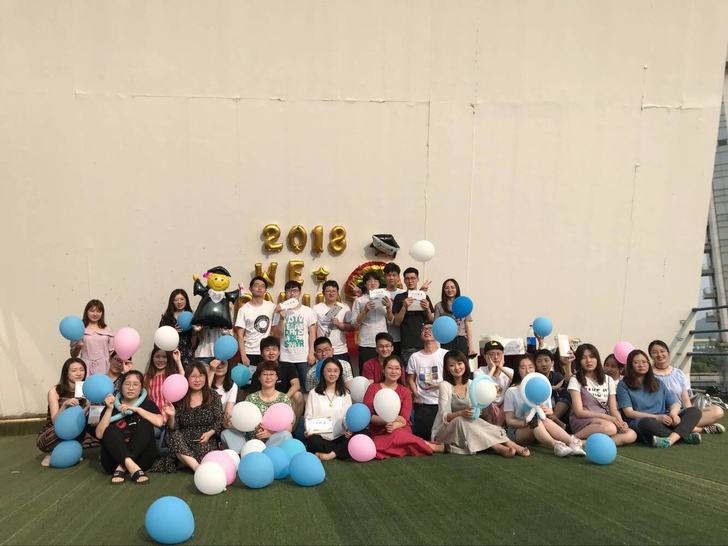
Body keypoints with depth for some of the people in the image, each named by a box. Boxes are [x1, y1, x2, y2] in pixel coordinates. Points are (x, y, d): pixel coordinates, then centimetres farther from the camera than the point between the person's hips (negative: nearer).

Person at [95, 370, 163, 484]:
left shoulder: (147, 404, 6)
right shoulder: (112, 406, 8)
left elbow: (159, 422, -17)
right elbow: (99, 435, -7)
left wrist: (136, 409, -16)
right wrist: (109, 409, -13)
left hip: (141, 458, 0)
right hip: (114, 458, 1)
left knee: (145, 424, -20)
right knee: (111, 430, -22)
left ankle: (121, 468, -30)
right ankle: (132, 467, -44)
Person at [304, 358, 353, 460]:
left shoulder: (345, 394, 15)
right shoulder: (314, 394, 10)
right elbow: (309, 417, 5)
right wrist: (308, 430, -16)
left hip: (340, 437, 1)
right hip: (320, 437, -1)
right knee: (313, 441, -35)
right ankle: (339, 452, -17)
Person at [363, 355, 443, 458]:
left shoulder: (405, 392, 8)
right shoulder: (373, 388, 5)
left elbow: (404, 420, -2)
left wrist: (395, 425, -26)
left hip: (401, 430, 0)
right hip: (379, 434, 0)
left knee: (396, 434, -35)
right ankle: (434, 447, -17)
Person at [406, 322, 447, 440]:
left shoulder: (445, 354, -1)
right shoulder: (415, 357, 7)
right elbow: (411, 378, 10)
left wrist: (439, 385, -15)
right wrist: (416, 395, -4)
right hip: (422, 404, 2)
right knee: (421, 435, 1)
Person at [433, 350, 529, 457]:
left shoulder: (471, 384, 4)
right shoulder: (445, 385, -10)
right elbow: (444, 416, -16)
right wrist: (461, 413, -34)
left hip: (468, 428, 4)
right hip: (446, 430, -4)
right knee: (461, 421, -33)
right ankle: (499, 448, -38)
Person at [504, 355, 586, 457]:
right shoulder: (511, 391, 1)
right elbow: (509, 420, -2)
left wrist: (548, 411, -15)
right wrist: (525, 423, -24)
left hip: (540, 431, 3)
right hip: (518, 431, -3)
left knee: (545, 420, -33)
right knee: (535, 421, -37)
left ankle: (572, 441, -49)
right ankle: (556, 445, -59)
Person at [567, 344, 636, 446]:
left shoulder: (608, 380, 15)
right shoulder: (575, 380, 1)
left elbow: (614, 409, 9)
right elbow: (579, 412, -7)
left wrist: (620, 422, -13)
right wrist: (606, 417, -16)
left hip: (604, 421, 6)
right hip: (582, 421, -5)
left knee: (631, 435, -26)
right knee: (610, 428, -37)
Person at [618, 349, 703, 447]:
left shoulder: (658, 383, 21)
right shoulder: (624, 385, 5)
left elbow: (675, 403, 12)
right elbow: (629, 412, -5)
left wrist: (673, 413, -13)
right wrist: (657, 417, -17)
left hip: (664, 421, 5)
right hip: (641, 422, -5)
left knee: (694, 411, -15)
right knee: (646, 422, -39)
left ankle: (671, 439, -38)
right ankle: (686, 436, -24)